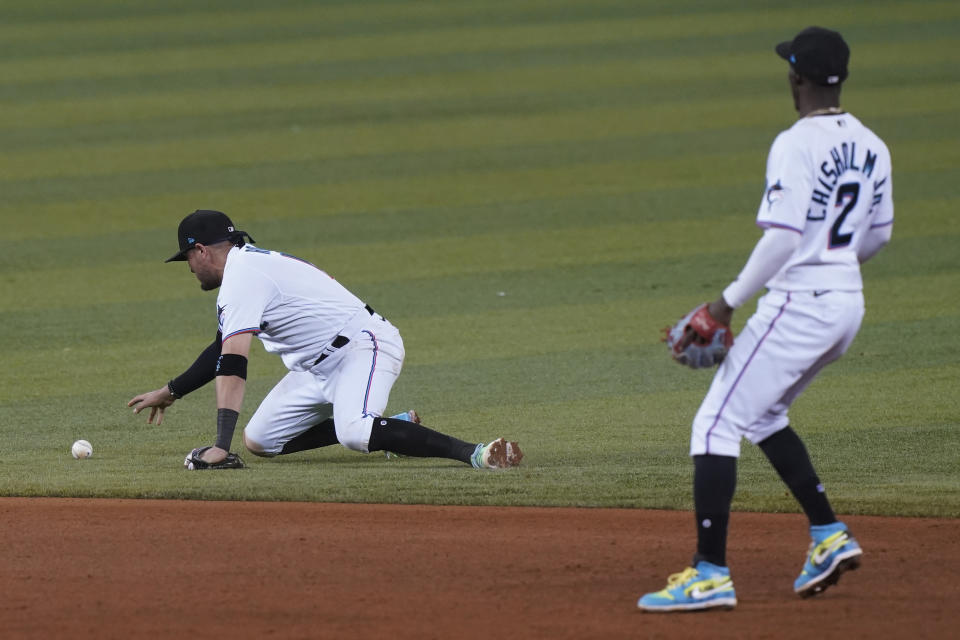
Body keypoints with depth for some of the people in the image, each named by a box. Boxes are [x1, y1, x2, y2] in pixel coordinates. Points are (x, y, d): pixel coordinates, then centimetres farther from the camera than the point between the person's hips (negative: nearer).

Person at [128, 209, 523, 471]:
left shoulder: (242, 275, -16)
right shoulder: (249, 265, 17)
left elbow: (233, 365, -25)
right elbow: (224, 349, 31)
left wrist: (221, 446, -32)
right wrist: (170, 393, 36)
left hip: (363, 347, -11)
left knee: (353, 434, -37)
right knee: (259, 441, 10)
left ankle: (473, 453, -40)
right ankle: (396, 430, 13)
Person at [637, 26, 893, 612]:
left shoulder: (796, 145, -16)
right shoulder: (871, 146, 8)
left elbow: (784, 235, -22)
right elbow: (878, 234, 17)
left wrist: (731, 300, -17)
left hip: (798, 305, -9)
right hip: (849, 305, 9)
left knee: (716, 424, -6)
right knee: (762, 414, 27)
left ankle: (711, 574, -13)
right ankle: (829, 535, 19)